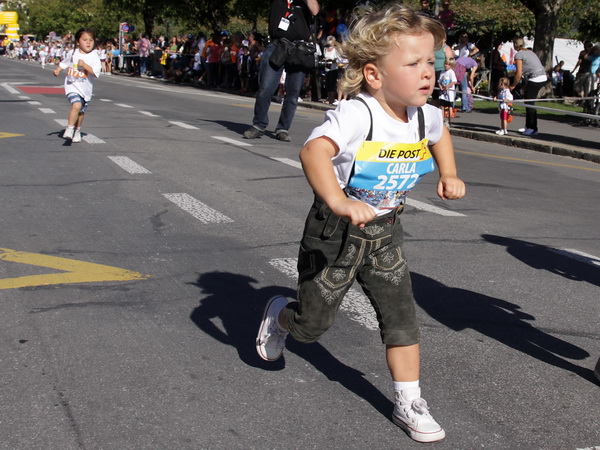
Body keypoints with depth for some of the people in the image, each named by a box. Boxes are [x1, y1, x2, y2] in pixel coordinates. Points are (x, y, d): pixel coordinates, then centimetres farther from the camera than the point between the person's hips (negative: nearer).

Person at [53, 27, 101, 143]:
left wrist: (84, 65, -26)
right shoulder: (72, 53, 1)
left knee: (81, 112, 15)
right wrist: (58, 69, 3)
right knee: (77, 105, -26)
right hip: (72, 86, -1)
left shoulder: (94, 57, -7)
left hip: (86, 88, 1)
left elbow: (95, 72, -18)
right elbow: (64, 63, 19)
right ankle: (69, 129, -19)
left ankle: (77, 131, 38)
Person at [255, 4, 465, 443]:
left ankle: (409, 402, 14)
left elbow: (439, 132, 21)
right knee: (313, 324, 11)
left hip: (385, 233, 5)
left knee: (402, 316, 0)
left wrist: (449, 175, 10)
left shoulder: (425, 115, -6)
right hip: (335, 231, -5)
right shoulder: (355, 114, -30)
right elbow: (314, 150, -48)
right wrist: (338, 202, -60)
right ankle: (279, 314, 46)